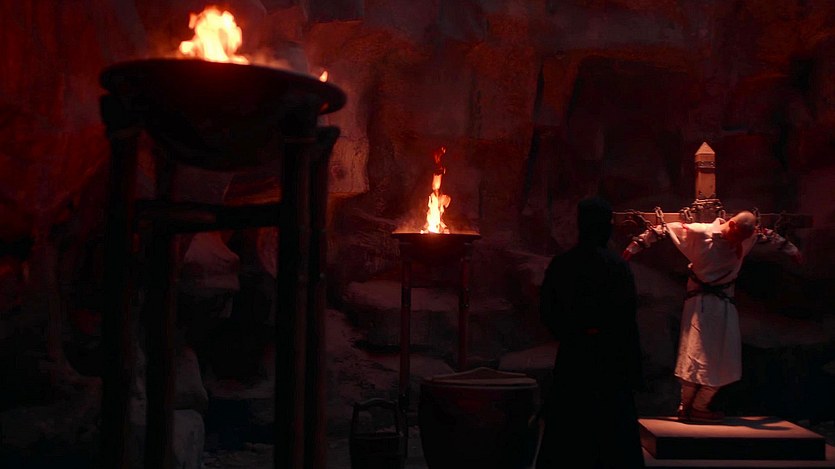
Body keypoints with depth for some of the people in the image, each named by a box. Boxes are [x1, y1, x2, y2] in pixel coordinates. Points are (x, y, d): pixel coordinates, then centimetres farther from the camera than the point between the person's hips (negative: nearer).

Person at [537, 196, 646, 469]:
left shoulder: (560, 264, -1)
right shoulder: (617, 266, -11)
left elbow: (547, 311, 3)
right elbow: (627, 319, -12)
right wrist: (635, 370, -8)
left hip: (571, 356, 4)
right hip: (609, 357, -3)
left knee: (564, 428, 12)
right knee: (614, 430, 5)